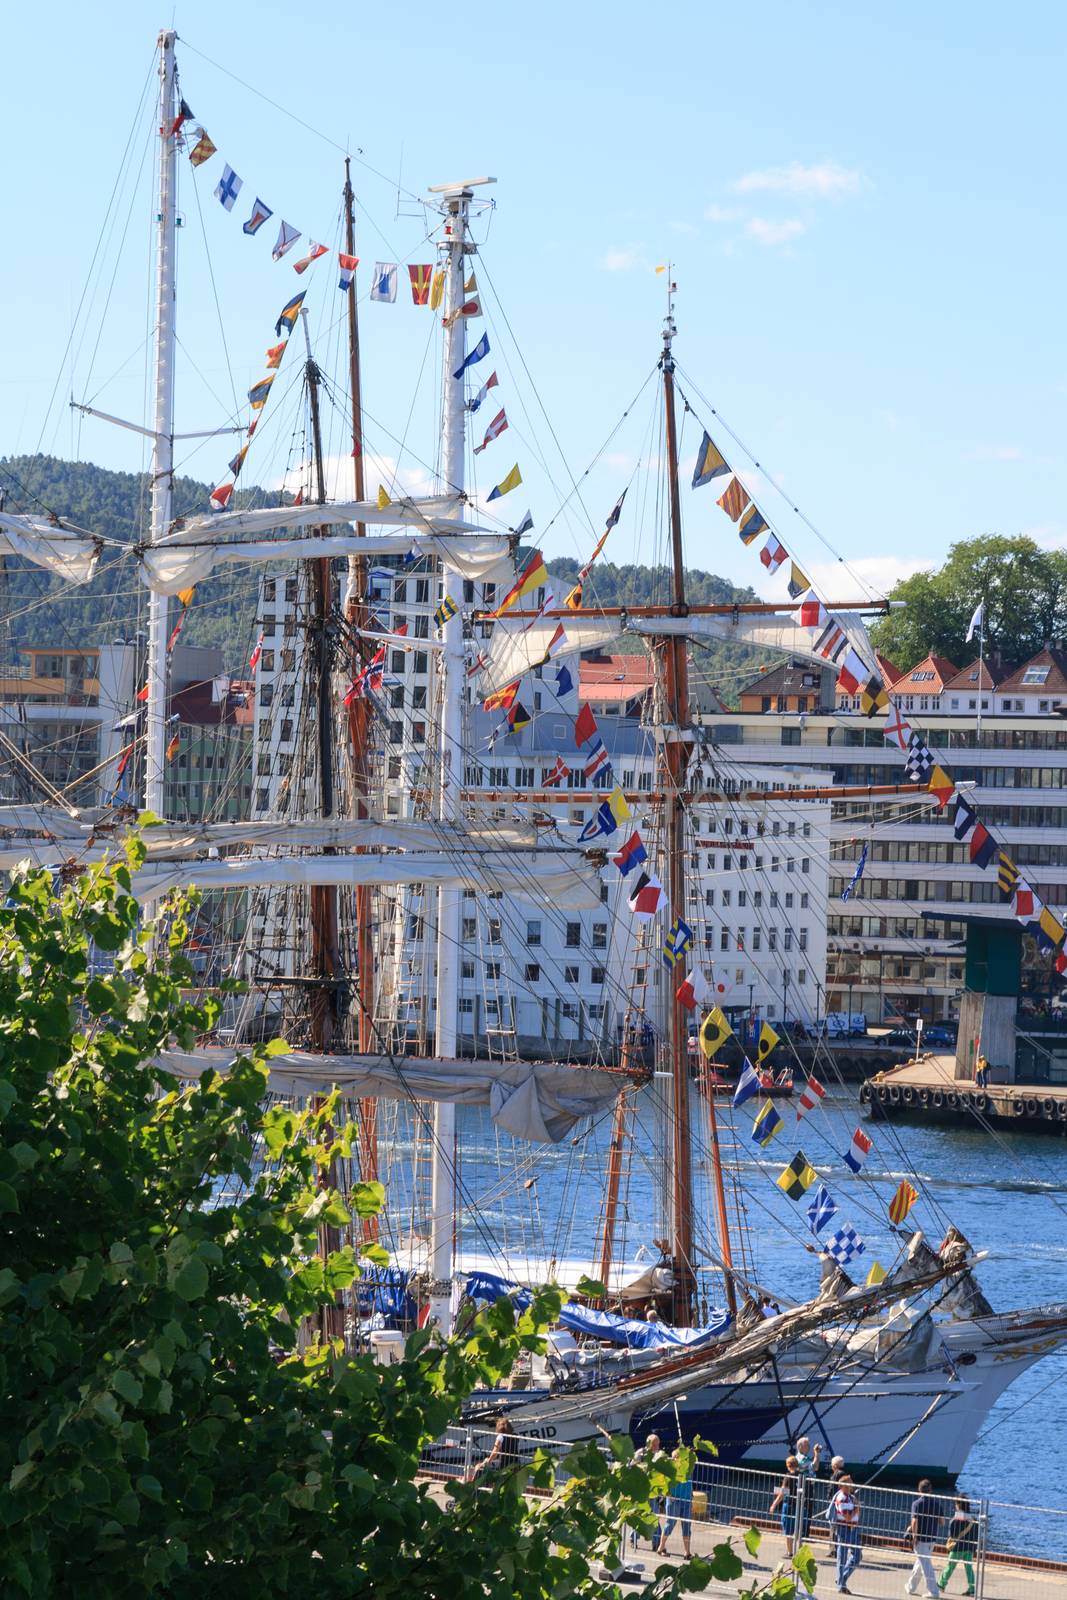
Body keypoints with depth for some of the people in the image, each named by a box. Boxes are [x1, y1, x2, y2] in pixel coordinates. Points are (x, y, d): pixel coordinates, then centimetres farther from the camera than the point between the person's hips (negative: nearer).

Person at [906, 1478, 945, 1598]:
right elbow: (942, 1522, 5)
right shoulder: (937, 1503, 3)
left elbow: (914, 1521, -20)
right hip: (932, 1538, 6)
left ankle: (933, 1591, -7)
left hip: (920, 1538, -6)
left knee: (926, 1565, -3)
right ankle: (911, 1587, 33)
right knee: (921, 1562, 20)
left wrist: (914, 1536, -12)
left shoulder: (917, 1503, -11)